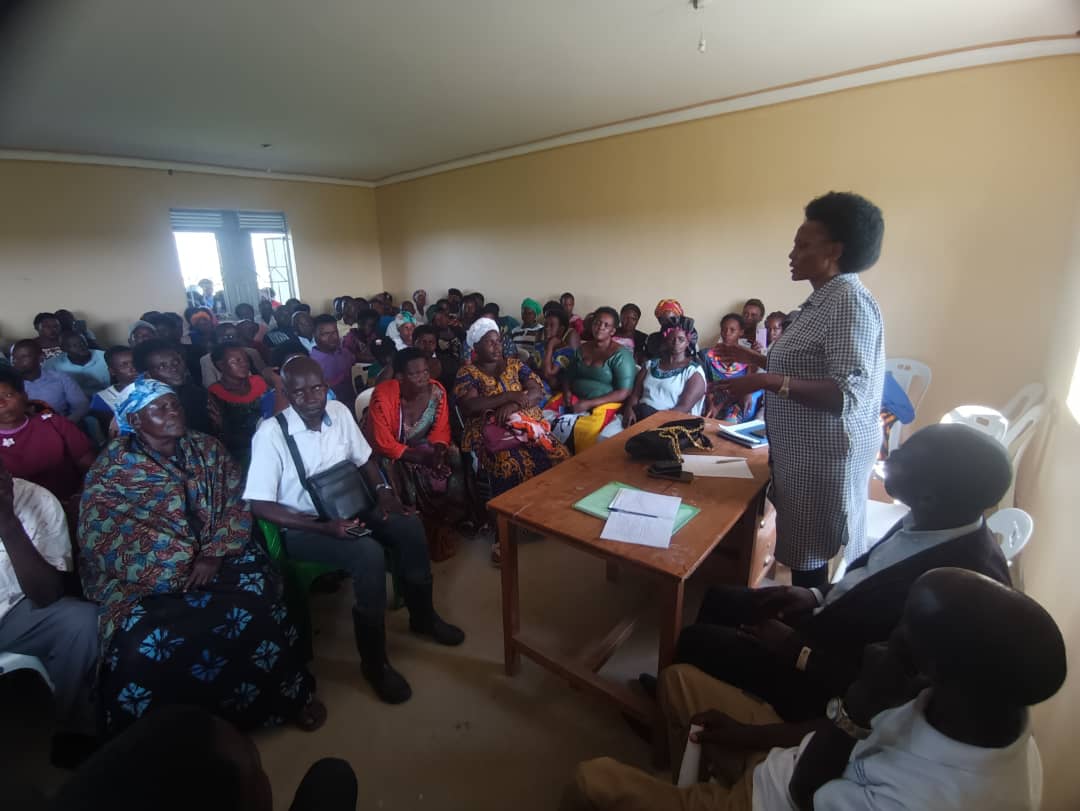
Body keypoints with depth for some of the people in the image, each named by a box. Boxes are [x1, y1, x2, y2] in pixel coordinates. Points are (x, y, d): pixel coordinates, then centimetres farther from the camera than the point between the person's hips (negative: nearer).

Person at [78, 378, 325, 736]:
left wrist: (214, 554, -15)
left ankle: (289, 694, -6)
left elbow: (237, 504, 1)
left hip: (215, 557, 1)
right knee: (144, 638, -28)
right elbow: (103, 538, -9)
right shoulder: (112, 469, -1)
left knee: (254, 603, -25)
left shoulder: (207, 449, 7)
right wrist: (181, 565, -18)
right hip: (145, 576, -1)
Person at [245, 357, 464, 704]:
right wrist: (324, 527, -25)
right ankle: (374, 662, -8)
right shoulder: (271, 433, -20)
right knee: (369, 554, -30)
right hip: (301, 528, -5)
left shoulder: (339, 411, -5)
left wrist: (382, 489, -9)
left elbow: (363, 458, 9)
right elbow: (258, 504, -18)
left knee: (409, 526, -14)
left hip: (347, 508, 6)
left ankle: (422, 616, 10)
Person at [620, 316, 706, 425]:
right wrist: (629, 408, -11)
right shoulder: (651, 364, 18)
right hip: (638, 415, 3)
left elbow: (684, 408, -8)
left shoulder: (694, 372, 3)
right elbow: (635, 394, 11)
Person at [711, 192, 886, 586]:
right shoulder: (823, 299, 11)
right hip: (803, 453, 10)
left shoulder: (851, 304, -19)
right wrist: (754, 358, 19)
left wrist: (767, 381, -33)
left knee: (817, 564, 5)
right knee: (802, 554, 20)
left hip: (826, 458, -10)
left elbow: (848, 394, -27)